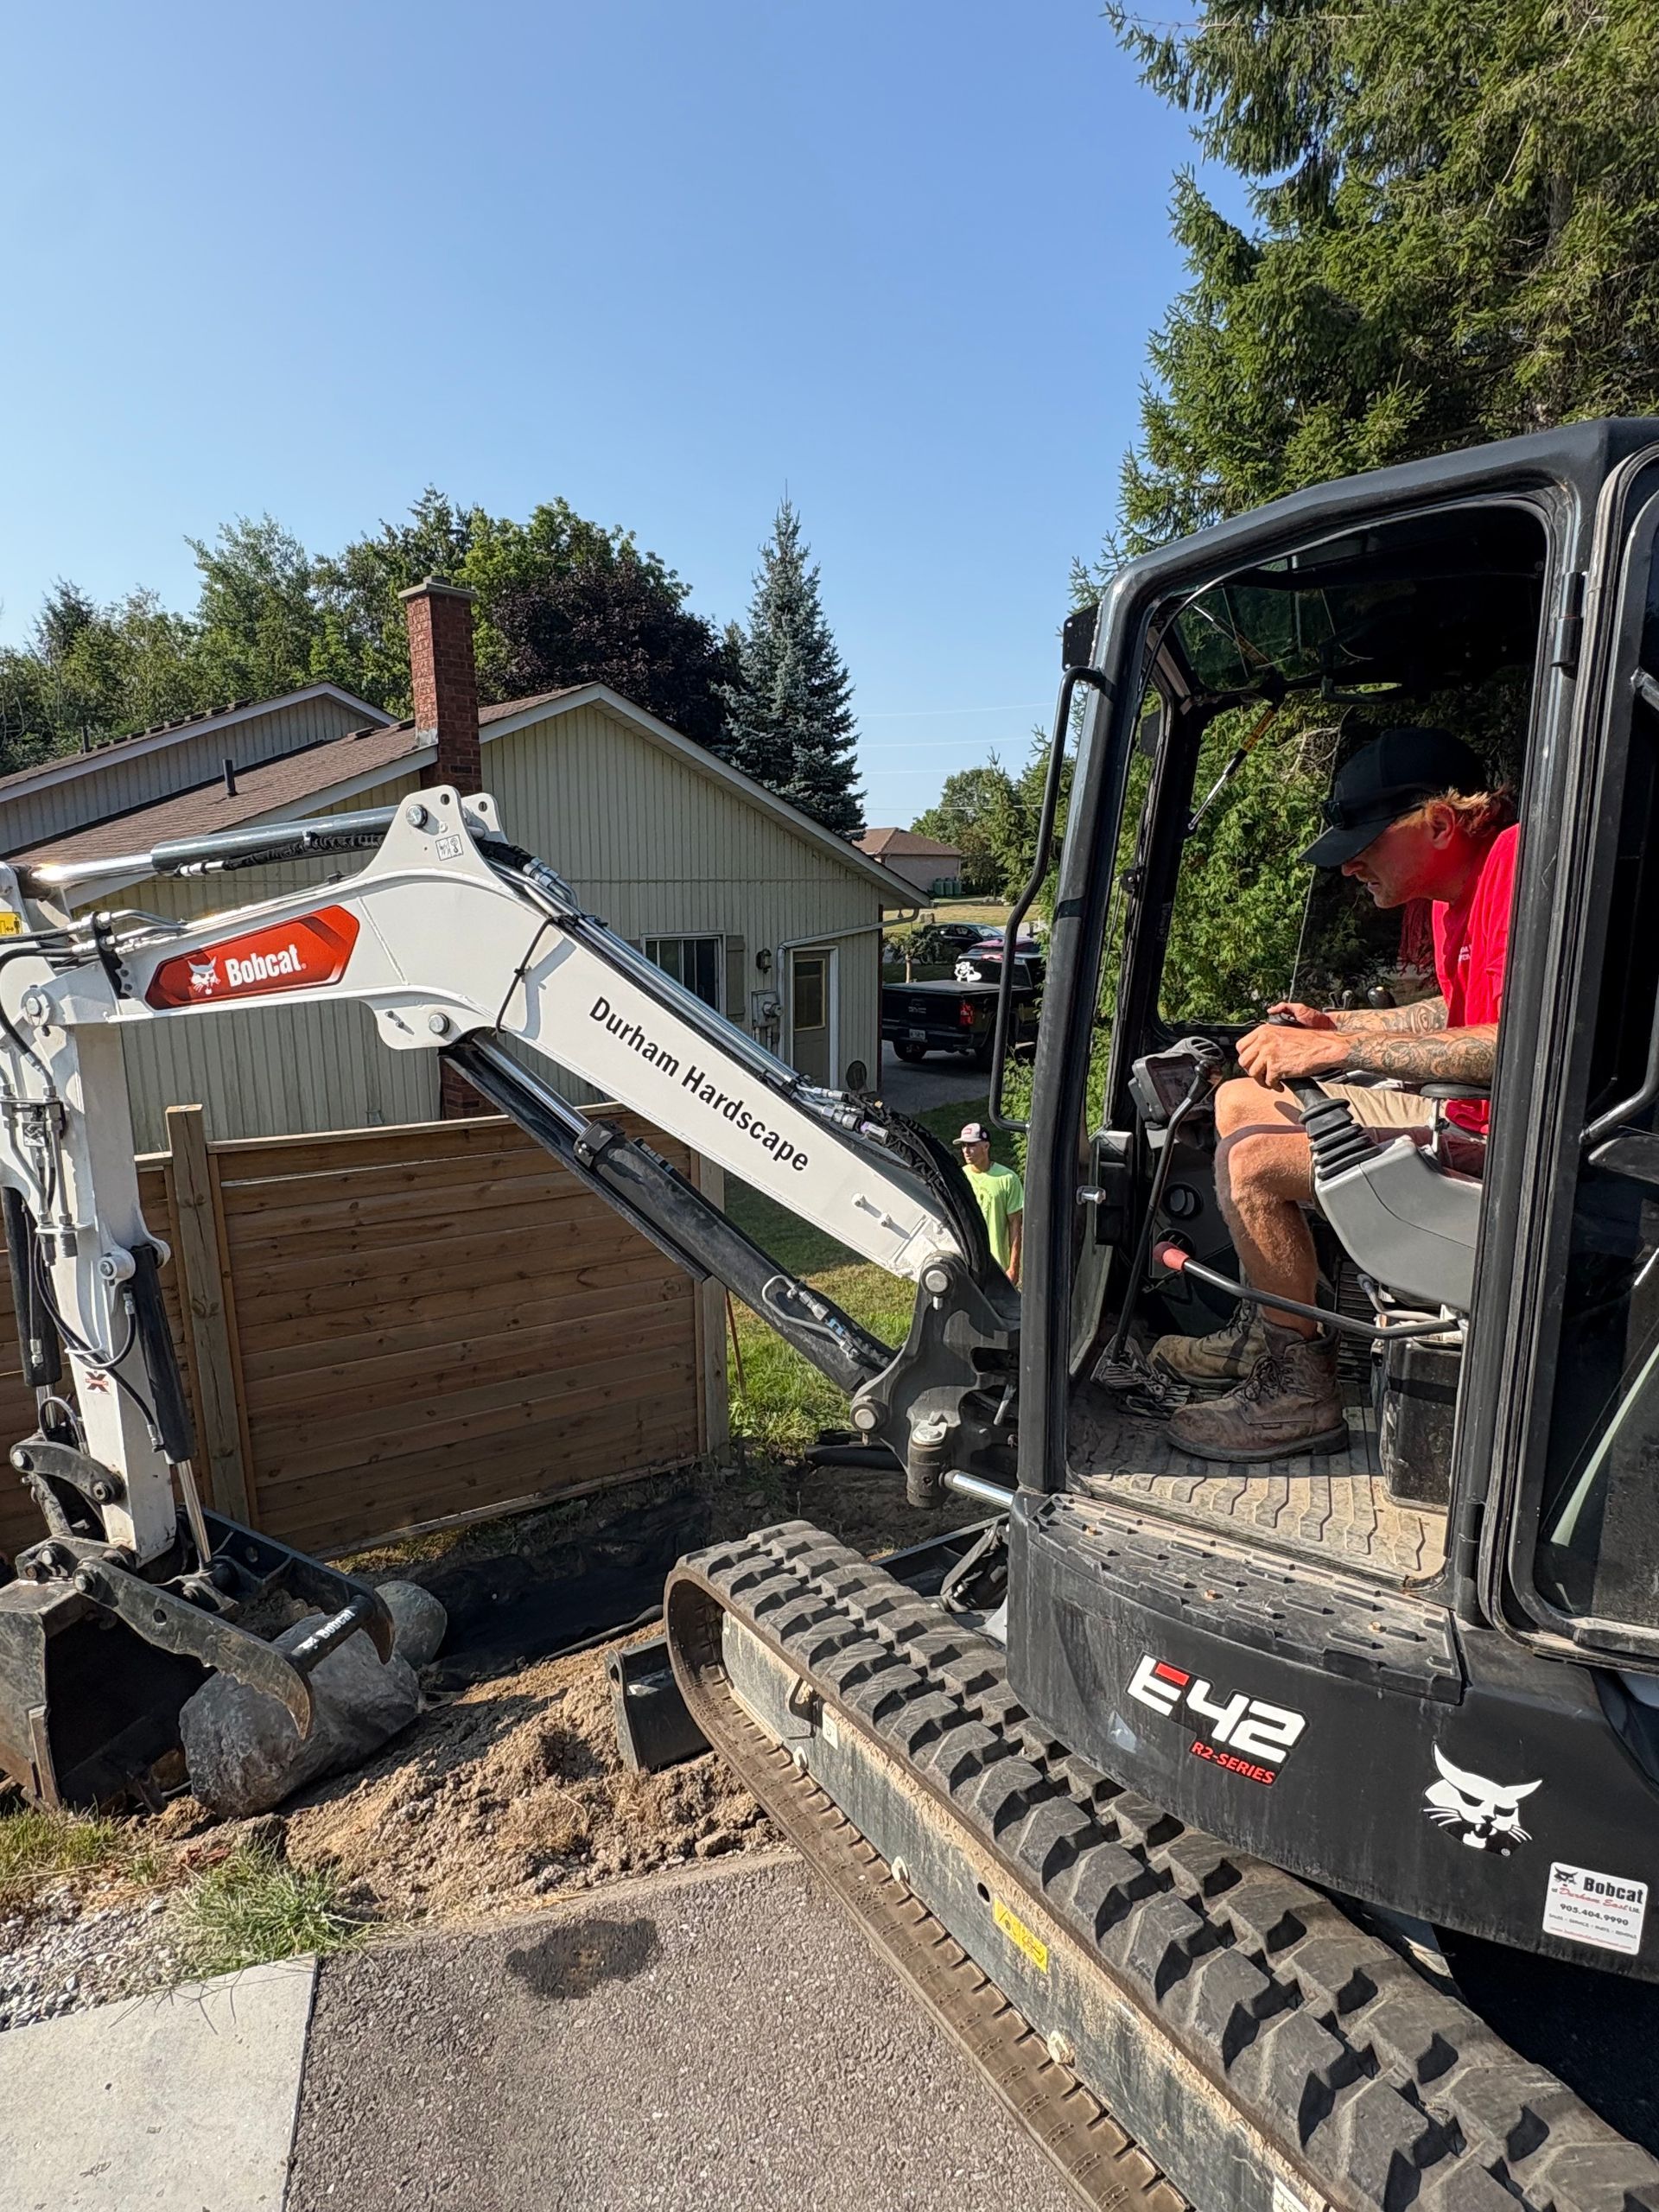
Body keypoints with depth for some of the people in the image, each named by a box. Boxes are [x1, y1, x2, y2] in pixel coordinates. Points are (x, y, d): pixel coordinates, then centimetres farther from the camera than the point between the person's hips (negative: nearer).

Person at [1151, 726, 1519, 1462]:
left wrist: (1340, 1051, -28)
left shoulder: (1518, 862, -21)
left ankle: (1300, 1390, -5)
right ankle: (1265, 1336, 15)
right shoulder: (1457, 891, 11)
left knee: (1253, 1157, -22)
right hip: (1459, 1105, 11)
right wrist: (1333, 1026, 13)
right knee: (1238, 1101, 10)